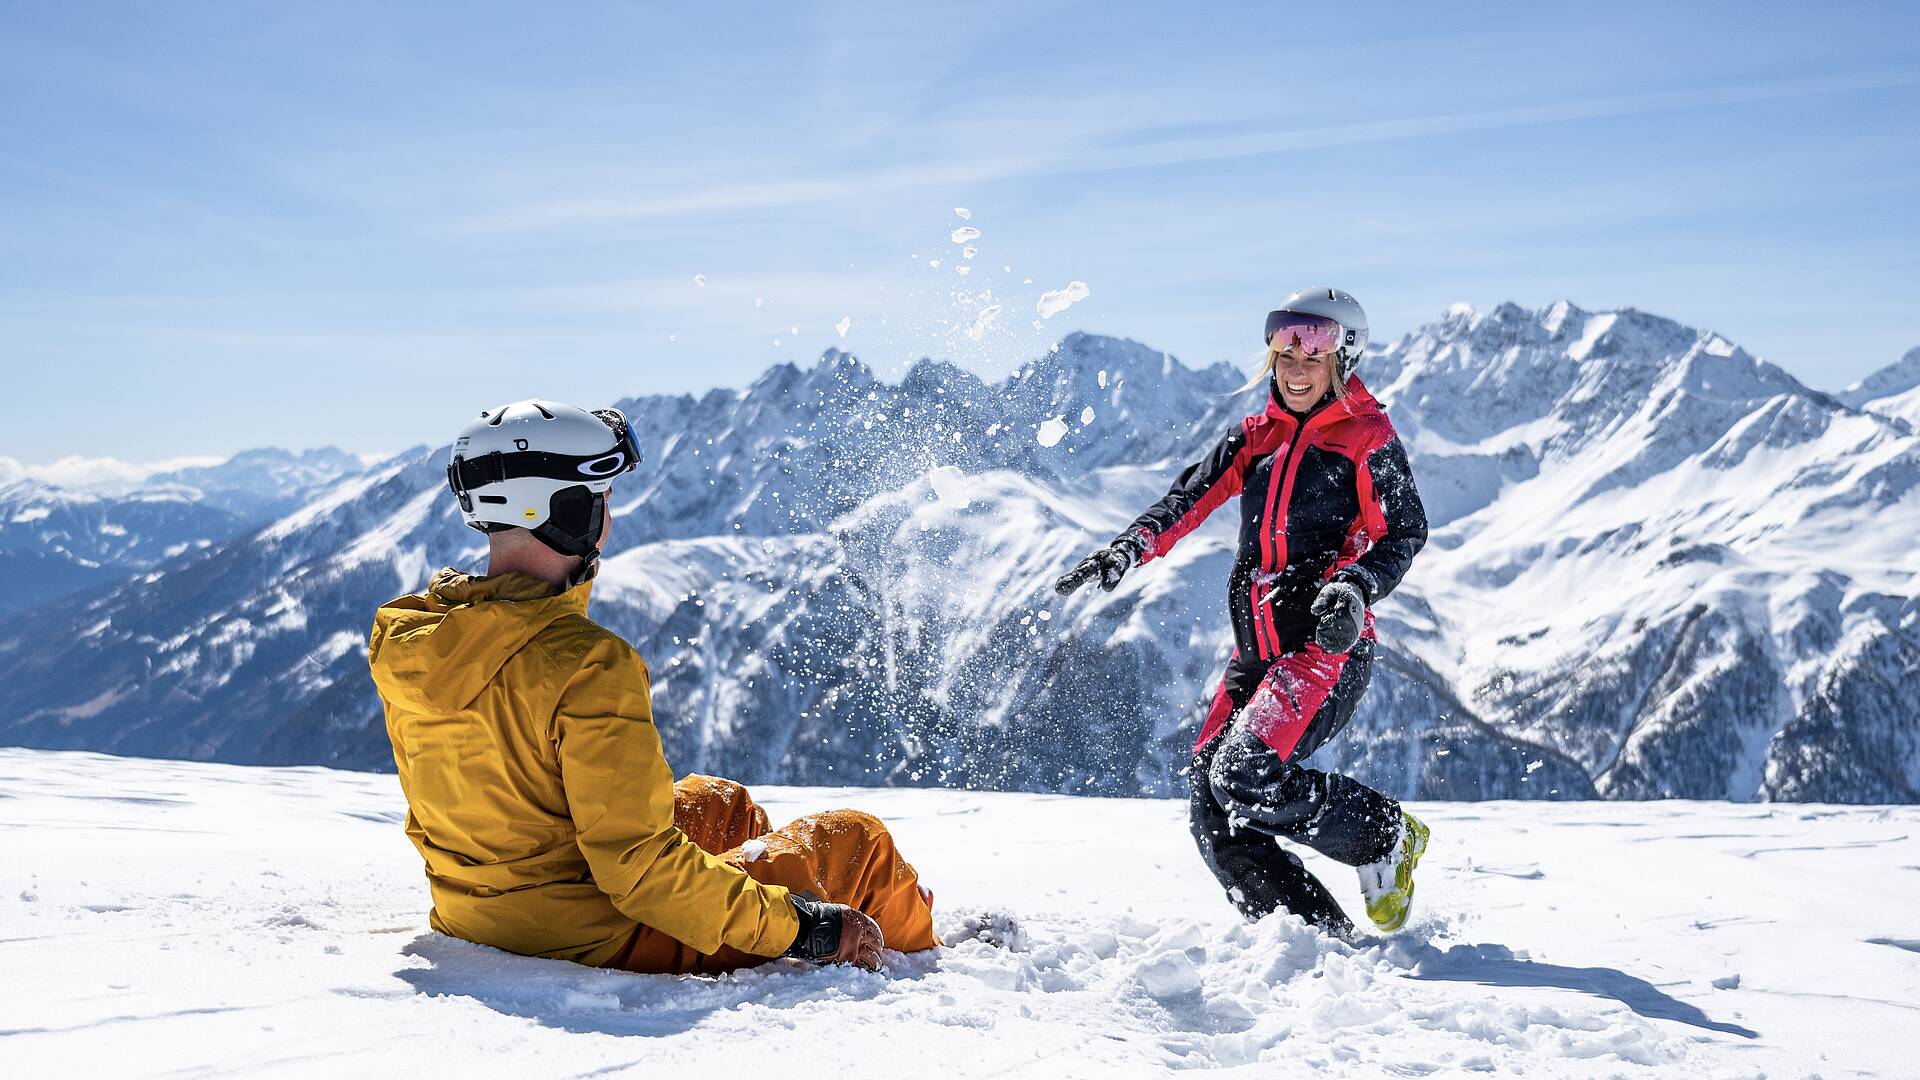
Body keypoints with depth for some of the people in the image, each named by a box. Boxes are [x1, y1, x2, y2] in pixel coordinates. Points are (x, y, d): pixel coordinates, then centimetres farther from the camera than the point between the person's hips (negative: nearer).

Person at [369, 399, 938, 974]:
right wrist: (795, 927, -18)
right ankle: (922, 951, 36)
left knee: (716, 803, 28)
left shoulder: (404, 640, -4)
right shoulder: (588, 665, -29)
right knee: (854, 840, 7)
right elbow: (636, 862, -28)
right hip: (604, 941, -8)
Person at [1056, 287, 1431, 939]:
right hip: (1256, 652, 6)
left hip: (1328, 647, -6)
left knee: (1245, 777, -24)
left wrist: (1354, 587, -24)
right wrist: (1129, 548, -9)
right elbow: (1191, 498, 8)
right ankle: (1321, 936, 7)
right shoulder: (1256, 437, 16)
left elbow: (1402, 533, -5)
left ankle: (1388, 837, 0)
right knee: (1214, 819, -3)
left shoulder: (1368, 439, 1)